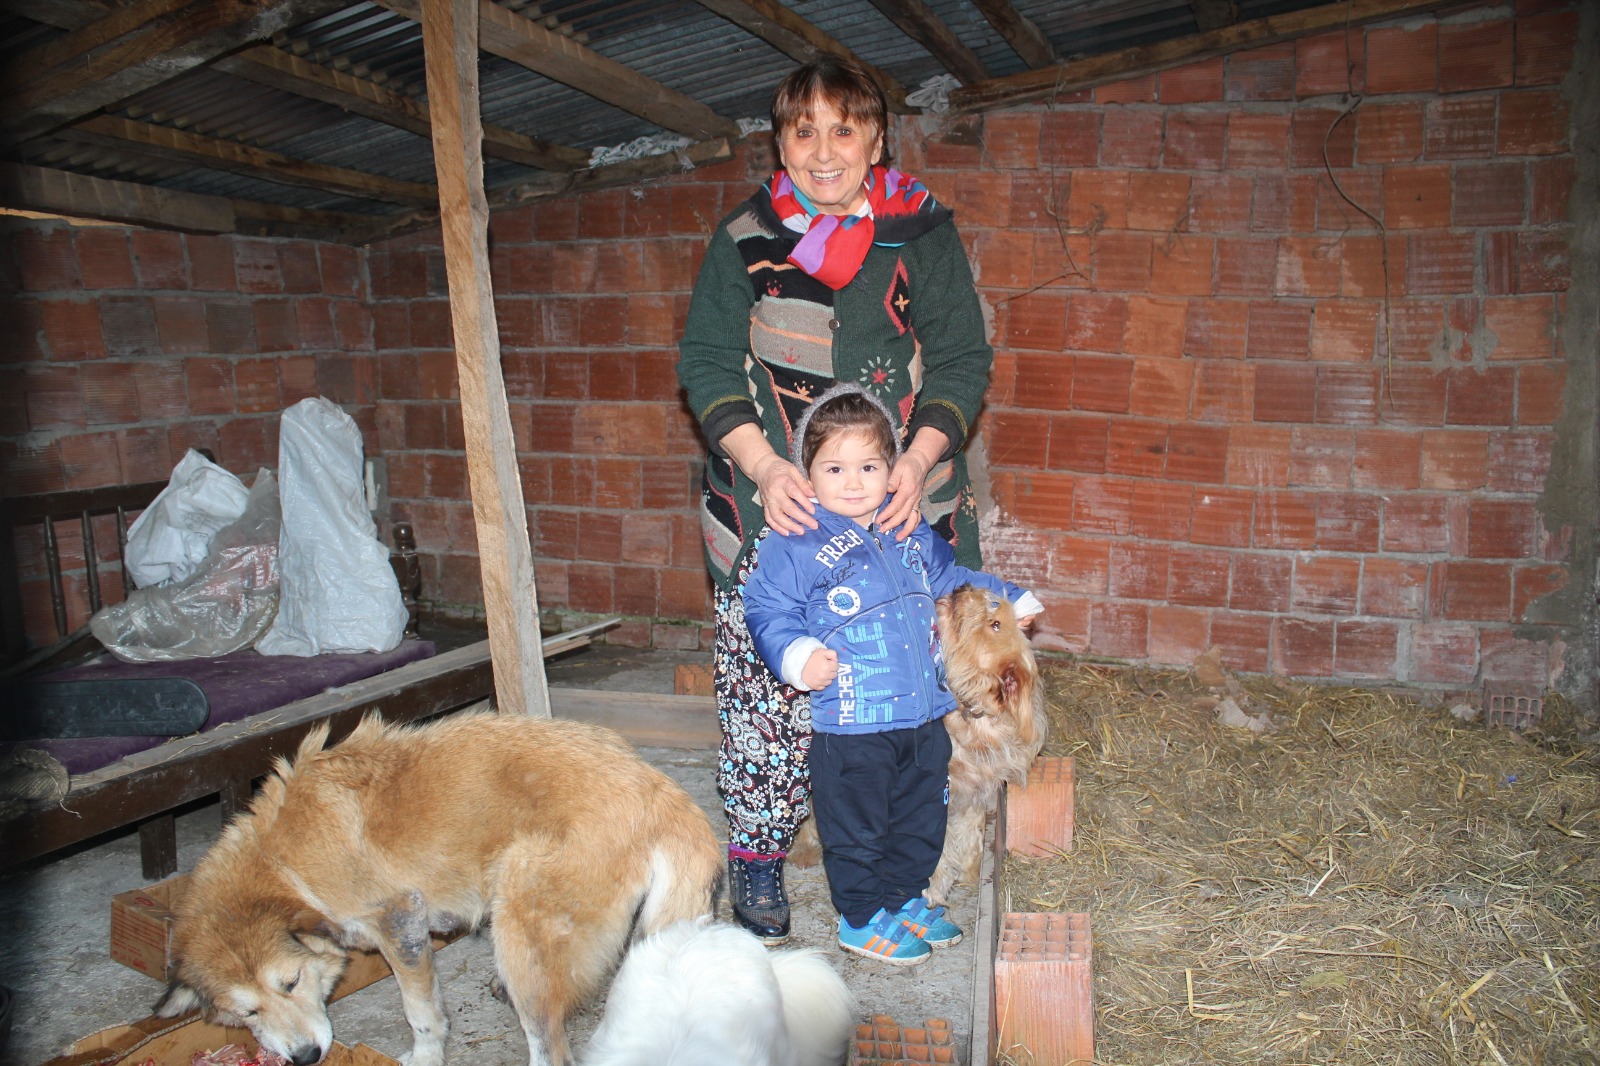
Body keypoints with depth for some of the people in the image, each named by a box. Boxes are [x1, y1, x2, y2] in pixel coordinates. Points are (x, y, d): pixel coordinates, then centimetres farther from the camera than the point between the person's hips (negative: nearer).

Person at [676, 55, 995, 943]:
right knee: (764, 687, 0)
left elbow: (962, 361, 4)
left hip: (896, 506, 0)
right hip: (771, 509, 0)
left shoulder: (923, 237, 6)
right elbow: (707, 364, 2)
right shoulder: (741, 242, 6)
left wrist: (916, 462, -13)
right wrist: (764, 467, -13)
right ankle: (757, 855, 19)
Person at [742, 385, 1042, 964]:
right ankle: (862, 918, 25)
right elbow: (766, 608, -10)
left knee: (922, 818, 18)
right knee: (855, 826, 6)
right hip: (850, 724, -6)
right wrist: (796, 654, -26)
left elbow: (951, 578, 26)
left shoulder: (914, 534, 10)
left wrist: (1010, 600, 29)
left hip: (924, 715, 6)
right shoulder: (797, 544, -10)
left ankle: (904, 897, 38)